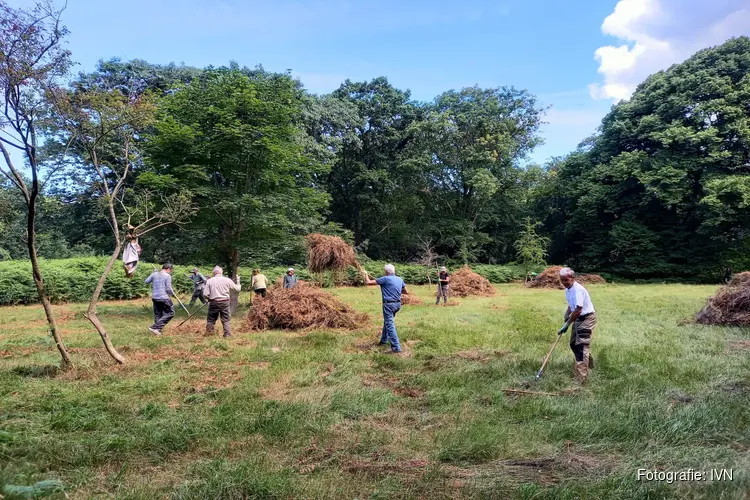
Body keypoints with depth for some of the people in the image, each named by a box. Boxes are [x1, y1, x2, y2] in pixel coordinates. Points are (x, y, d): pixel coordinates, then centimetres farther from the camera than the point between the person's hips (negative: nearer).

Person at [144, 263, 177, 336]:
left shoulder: (154, 274, 6)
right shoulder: (167, 276, -8)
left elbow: (146, 282, 16)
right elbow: (168, 289, -10)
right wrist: (173, 294, 9)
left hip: (154, 298, 7)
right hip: (164, 298, -7)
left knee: (157, 314, 16)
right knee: (170, 313, 3)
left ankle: (158, 330, 15)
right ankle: (155, 327, -4)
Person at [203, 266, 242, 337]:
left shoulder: (209, 281, -2)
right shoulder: (227, 280, -2)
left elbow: (205, 294, -5)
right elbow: (237, 288, 7)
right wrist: (238, 281, 25)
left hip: (214, 303, 0)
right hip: (225, 302, 0)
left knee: (211, 319, 14)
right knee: (226, 320, 9)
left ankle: (209, 333, 18)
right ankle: (227, 334, 5)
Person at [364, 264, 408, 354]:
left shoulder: (385, 279, -11)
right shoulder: (400, 279, 7)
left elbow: (368, 282, -9)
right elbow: (405, 292, 19)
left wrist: (366, 274, 10)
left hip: (389, 304, -7)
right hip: (397, 304, 8)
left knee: (390, 325, -6)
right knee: (387, 321, 25)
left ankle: (396, 348, -10)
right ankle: (384, 340, 40)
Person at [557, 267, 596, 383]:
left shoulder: (578, 289, -25)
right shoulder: (568, 289, 5)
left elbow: (578, 310, -27)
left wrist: (566, 325, -23)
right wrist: (567, 315, 3)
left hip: (587, 318, -10)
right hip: (578, 318, 10)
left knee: (582, 345, -13)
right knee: (573, 344, 19)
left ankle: (581, 377, -14)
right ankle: (588, 363, 42)